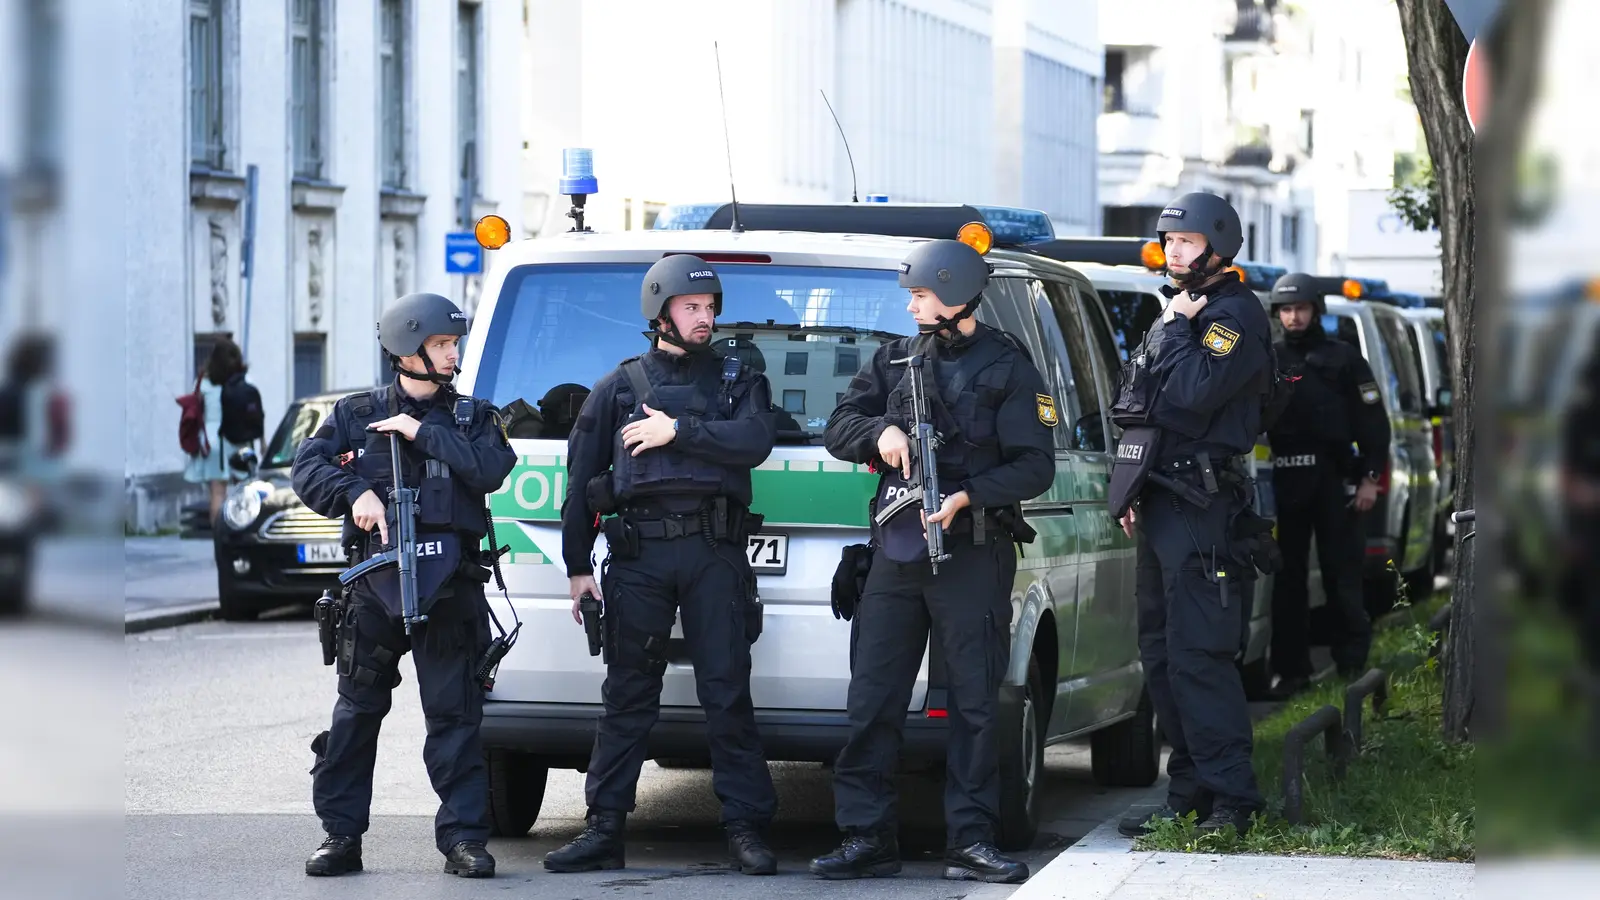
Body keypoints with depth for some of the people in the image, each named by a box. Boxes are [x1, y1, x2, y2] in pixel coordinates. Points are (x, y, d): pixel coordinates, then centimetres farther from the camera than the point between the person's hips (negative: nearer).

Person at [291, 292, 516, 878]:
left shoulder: (471, 417, 13)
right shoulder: (357, 414, 12)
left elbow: (490, 470, -6)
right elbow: (307, 468, 2)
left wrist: (423, 432, -7)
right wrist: (356, 493, -15)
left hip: (449, 584, 0)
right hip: (375, 579, 0)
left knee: (455, 711, -2)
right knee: (357, 708, 2)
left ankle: (463, 836, 0)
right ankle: (341, 835, 9)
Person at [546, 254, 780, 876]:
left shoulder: (737, 380, 13)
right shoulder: (620, 386, 14)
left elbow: (754, 442, -7)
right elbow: (582, 477, 13)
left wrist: (677, 431, -9)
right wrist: (577, 566, 8)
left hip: (714, 551, -1)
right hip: (638, 555, 1)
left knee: (727, 693, -3)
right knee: (627, 695, 3)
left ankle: (746, 830, 0)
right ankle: (605, 830, 7)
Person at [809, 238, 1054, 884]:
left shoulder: (1007, 369, 0)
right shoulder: (895, 360, 14)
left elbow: (1035, 466, -6)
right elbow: (839, 429, 13)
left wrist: (966, 496, -18)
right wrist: (881, 432, -8)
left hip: (973, 556, -4)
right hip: (895, 552, 4)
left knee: (974, 702, -1)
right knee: (872, 701, 1)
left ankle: (970, 842, 3)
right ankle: (866, 839, 6)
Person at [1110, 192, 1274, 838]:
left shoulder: (1235, 315, -9)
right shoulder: (1180, 312, 21)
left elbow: (1193, 393, -24)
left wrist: (1179, 327, -12)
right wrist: (1134, 491, 22)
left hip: (1202, 510, -10)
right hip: (1161, 506, 10)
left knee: (1197, 657, -13)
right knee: (1161, 658, 11)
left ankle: (1233, 801, -12)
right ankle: (1189, 795, 16)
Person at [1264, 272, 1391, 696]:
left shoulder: (1343, 359, 5)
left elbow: (1373, 422, 4)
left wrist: (1370, 477, -4)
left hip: (1334, 480, -2)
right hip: (1286, 482, 2)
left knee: (1342, 576, -1)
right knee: (1287, 578, 3)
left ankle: (1352, 664, 5)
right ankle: (1292, 670, 8)